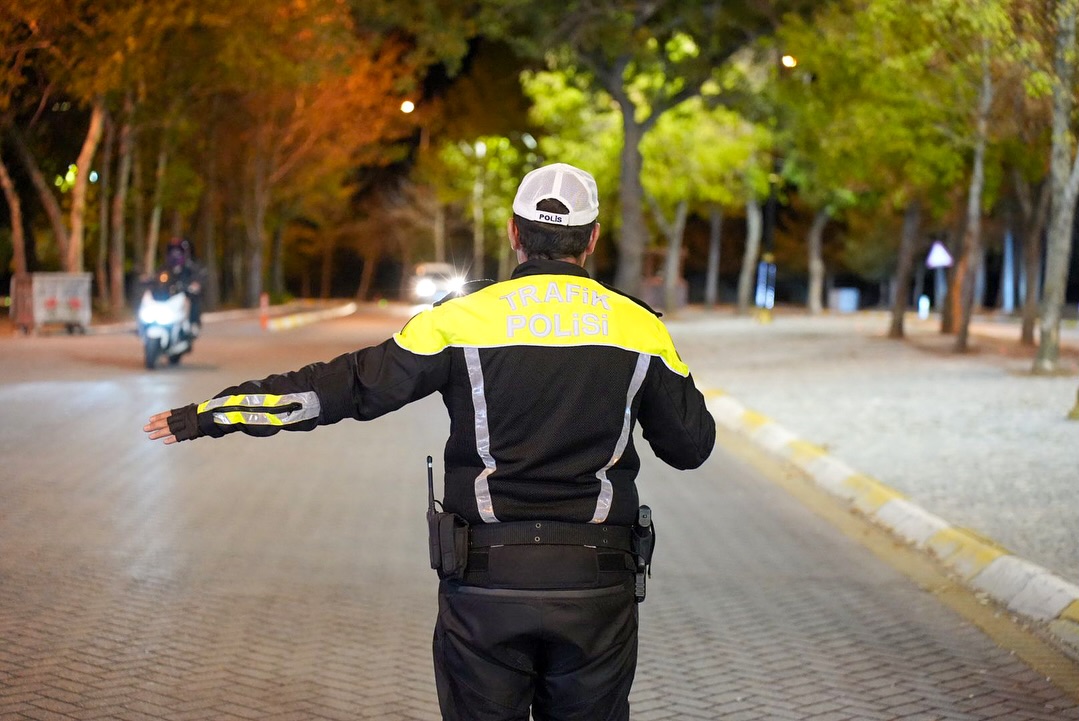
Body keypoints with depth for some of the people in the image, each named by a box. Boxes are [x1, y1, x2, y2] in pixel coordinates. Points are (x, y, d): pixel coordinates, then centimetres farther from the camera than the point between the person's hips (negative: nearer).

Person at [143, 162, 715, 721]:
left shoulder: (464, 319, -6)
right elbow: (692, 445, 8)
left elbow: (349, 385, -6)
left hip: (485, 579, -1)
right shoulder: (640, 327, 0)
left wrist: (208, 416, 0)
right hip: (598, 588, 1)